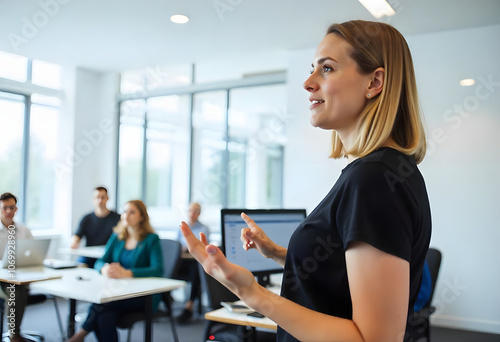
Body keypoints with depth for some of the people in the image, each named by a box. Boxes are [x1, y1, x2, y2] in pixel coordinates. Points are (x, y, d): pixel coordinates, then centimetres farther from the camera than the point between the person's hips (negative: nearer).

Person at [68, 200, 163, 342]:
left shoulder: (151, 239, -4)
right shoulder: (117, 237, 13)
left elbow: (158, 270, -16)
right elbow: (99, 262, 9)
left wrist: (126, 273, -28)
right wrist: (105, 269, -18)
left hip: (144, 296, -4)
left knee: (100, 303, -29)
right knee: (105, 318, -30)